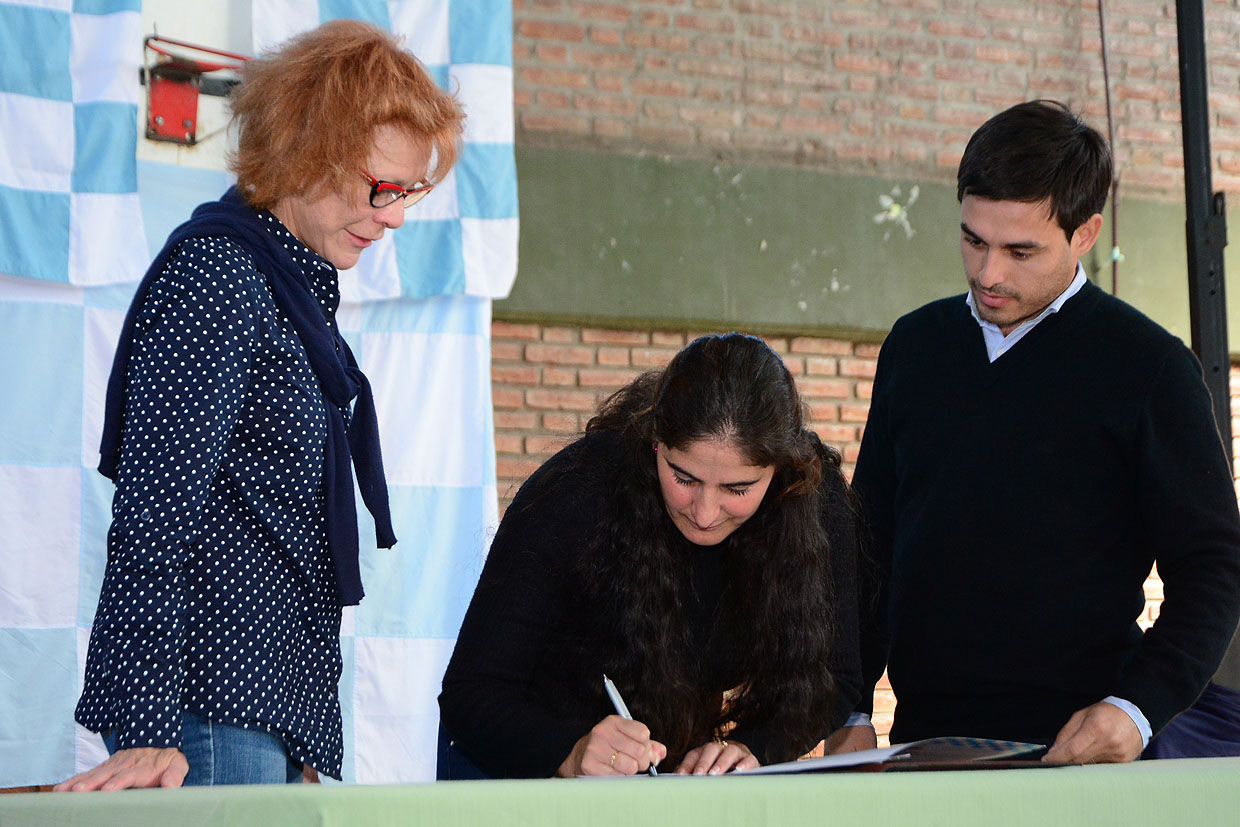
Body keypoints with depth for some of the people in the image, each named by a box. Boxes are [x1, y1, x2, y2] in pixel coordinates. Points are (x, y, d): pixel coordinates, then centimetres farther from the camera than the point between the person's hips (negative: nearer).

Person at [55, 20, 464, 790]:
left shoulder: (297, 284, 19)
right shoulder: (213, 273, -10)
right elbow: (155, 516, -17)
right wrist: (148, 732, -22)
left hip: (274, 704, 9)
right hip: (211, 713, -9)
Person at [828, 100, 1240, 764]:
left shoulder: (1148, 366, -1)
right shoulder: (915, 344, 14)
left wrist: (1137, 708, -16)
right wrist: (850, 713, 12)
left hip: (1071, 748, -4)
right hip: (921, 744, 4)